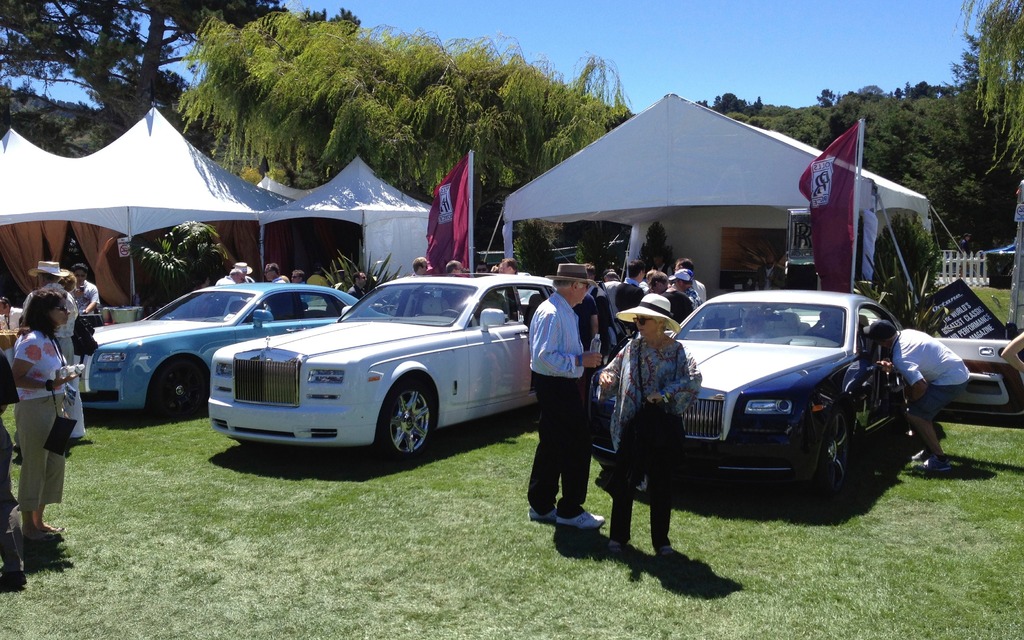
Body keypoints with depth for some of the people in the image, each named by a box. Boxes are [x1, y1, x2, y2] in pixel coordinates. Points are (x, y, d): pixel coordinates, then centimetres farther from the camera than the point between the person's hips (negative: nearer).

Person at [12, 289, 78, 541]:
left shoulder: (48, 339, 10)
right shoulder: (32, 341, -18)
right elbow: (15, 378, -20)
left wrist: (60, 403, 17)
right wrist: (50, 385, -29)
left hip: (51, 409, 10)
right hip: (34, 409, -10)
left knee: (54, 464, 15)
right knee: (34, 466, 0)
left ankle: (38, 521, 27)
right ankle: (28, 527, 13)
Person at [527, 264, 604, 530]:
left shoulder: (564, 311, 12)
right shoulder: (552, 313, -19)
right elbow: (544, 356, -26)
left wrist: (584, 356, 9)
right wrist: (580, 360, -23)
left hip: (559, 386, 10)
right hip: (557, 386, -10)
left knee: (552, 446, 16)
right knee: (577, 447, -3)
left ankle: (541, 506, 25)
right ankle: (570, 510, 7)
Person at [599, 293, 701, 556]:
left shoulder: (676, 350, -5)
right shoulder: (632, 347, 6)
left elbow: (694, 379, -19)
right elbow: (614, 369, 14)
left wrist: (664, 393, -24)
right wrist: (606, 377, -8)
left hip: (662, 425, -3)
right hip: (631, 424, 3)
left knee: (661, 484, 7)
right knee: (623, 481, 6)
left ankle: (661, 539, 19)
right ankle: (618, 535, 18)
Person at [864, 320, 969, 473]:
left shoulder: (900, 358, -24)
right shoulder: (906, 333, 3)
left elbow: (921, 386, -30)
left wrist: (910, 400, -9)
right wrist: (892, 366, -3)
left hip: (951, 381, -10)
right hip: (960, 373, 10)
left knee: (914, 414, -9)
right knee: (922, 410, 22)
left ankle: (939, 460, -9)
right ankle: (931, 449, 28)